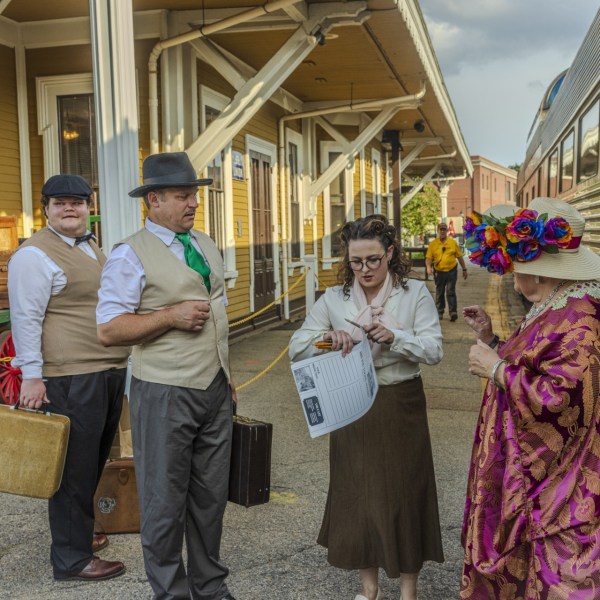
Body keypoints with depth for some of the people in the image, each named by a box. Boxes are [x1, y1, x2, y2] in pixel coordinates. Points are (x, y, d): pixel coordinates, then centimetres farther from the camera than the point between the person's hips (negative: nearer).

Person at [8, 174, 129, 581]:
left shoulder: (91, 247, 17)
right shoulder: (35, 254, -10)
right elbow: (26, 319, -14)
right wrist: (32, 376, -18)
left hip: (111, 371, 9)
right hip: (72, 378, -9)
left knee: (95, 461, 17)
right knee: (76, 467, -1)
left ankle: (77, 531, 34)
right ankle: (72, 559, 11)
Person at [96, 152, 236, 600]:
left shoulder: (207, 246, 12)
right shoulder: (131, 255, -10)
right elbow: (109, 330, -15)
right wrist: (172, 315, -21)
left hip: (215, 391, 6)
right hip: (165, 395, -6)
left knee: (211, 495, 16)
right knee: (165, 501, 7)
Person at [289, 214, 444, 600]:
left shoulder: (415, 293, -4)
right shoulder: (334, 299, 2)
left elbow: (435, 350, -11)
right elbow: (296, 349, -3)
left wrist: (394, 338, -27)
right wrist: (327, 337, -22)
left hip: (401, 407, -2)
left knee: (404, 492, 6)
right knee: (356, 492, 10)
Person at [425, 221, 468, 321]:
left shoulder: (453, 242, 3)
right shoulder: (433, 243, 1)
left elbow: (459, 256, 9)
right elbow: (428, 257, -2)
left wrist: (464, 269, 11)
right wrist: (428, 267, -21)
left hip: (451, 271, -1)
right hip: (439, 272, 1)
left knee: (450, 292, -6)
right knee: (439, 293, 12)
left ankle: (453, 312, -7)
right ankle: (439, 312, 23)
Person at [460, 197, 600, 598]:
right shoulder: (554, 312, 10)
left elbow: (558, 397, -31)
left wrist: (496, 368, -21)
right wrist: (490, 339, 7)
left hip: (551, 486, -10)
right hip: (522, 466, 10)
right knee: (512, 561, 20)